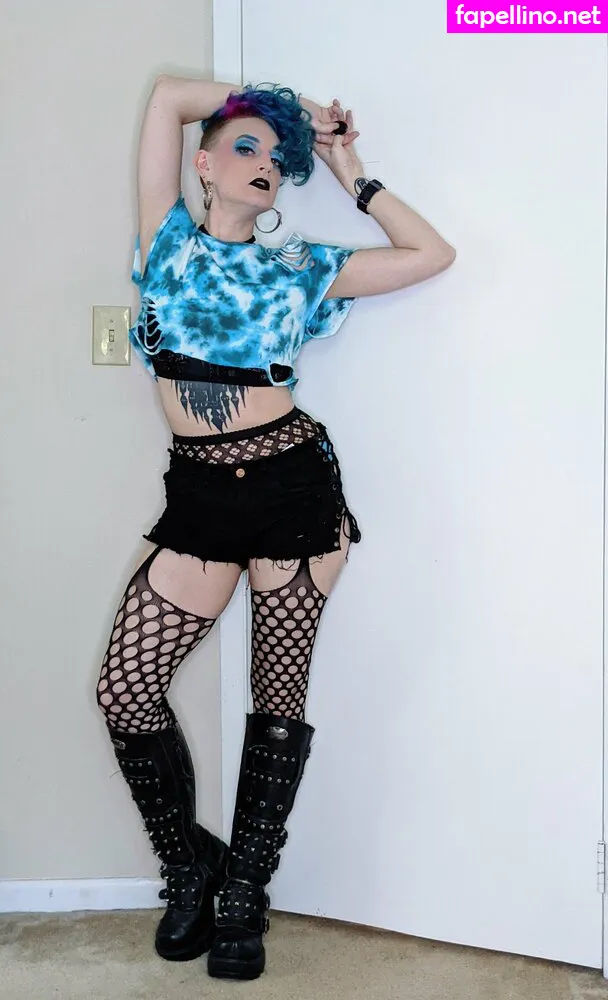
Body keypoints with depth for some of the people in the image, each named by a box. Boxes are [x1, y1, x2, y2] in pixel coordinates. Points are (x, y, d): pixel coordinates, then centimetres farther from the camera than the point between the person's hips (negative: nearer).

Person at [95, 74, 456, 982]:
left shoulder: (299, 268, 8)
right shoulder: (170, 242, 9)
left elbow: (433, 254, 7)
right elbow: (168, 97, 10)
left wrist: (352, 175, 12)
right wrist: (264, 108, 17)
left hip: (294, 483, 0)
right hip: (201, 494, 1)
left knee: (280, 691, 5)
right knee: (124, 690, -3)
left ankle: (243, 892, 24)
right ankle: (190, 866, 23)